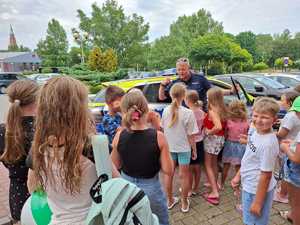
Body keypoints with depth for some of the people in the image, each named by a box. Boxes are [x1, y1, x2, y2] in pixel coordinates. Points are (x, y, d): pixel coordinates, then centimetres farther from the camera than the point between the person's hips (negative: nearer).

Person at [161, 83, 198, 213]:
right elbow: (191, 135, -15)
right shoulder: (188, 113, -20)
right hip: (183, 148, -3)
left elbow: (163, 128, 1)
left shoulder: (166, 110, -9)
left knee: (169, 174, 18)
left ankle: (170, 200, 35)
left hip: (169, 147, 3)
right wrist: (194, 150, -2)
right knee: (184, 175, 14)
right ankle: (184, 203, 29)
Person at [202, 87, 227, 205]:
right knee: (214, 163, 25)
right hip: (220, 138, 8)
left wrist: (209, 132, -20)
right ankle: (214, 184, 40)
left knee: (208, 166, 4)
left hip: (212, 139, -8)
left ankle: (215, 192, 3)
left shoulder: (212, 111, -22)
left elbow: (218, 126, -35)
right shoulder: (223, 110, 2)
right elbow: (223, 125, 4)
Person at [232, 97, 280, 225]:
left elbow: (266, 175, -23)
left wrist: (258, 202, -16)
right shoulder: (254, 130, -4)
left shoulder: (269, 143, -29)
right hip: (249, 186, 8)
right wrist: (238, 175, 15)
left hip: (258, 190, -8)